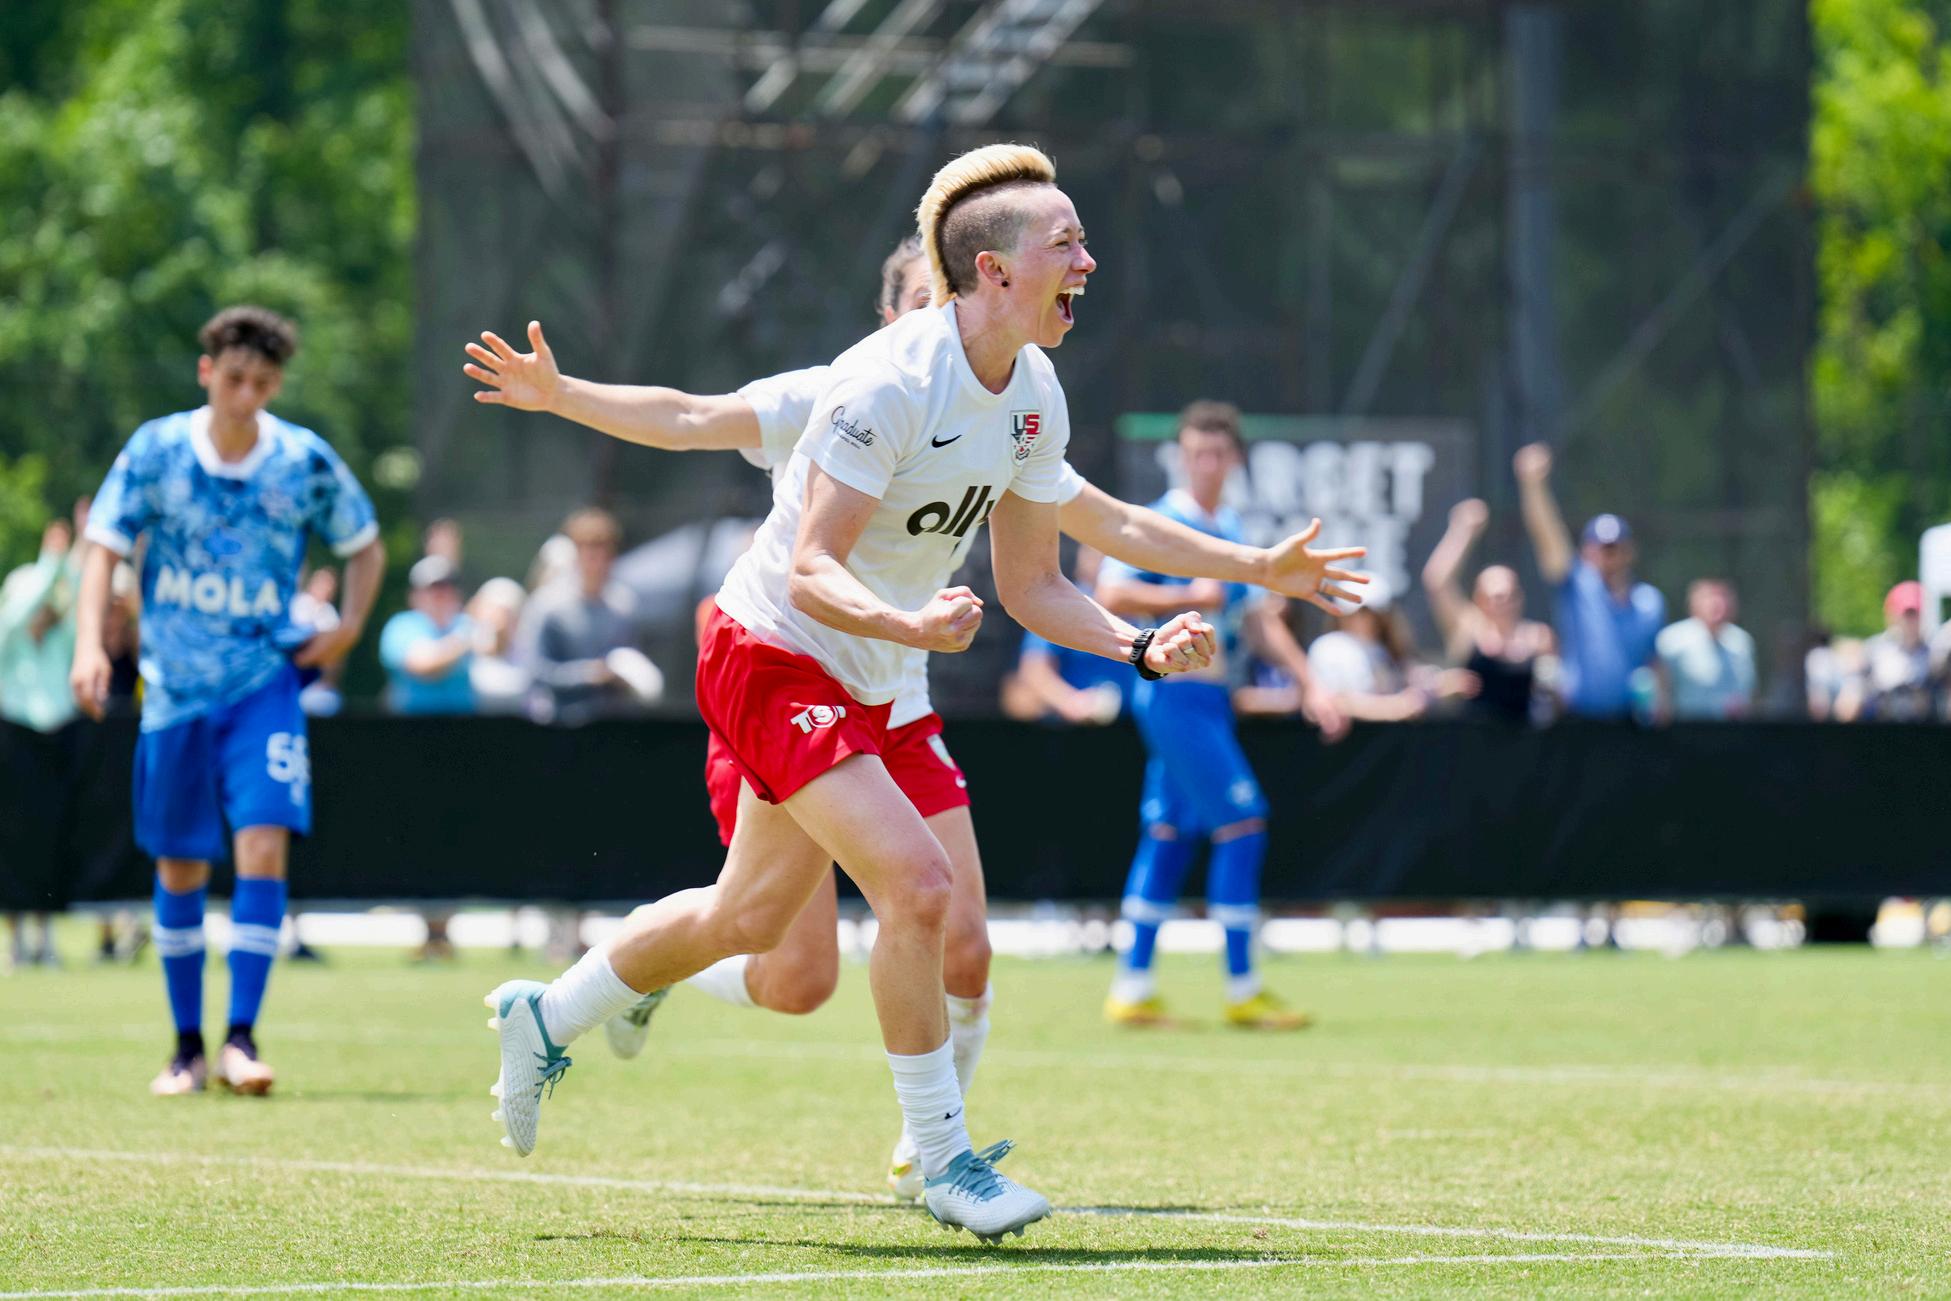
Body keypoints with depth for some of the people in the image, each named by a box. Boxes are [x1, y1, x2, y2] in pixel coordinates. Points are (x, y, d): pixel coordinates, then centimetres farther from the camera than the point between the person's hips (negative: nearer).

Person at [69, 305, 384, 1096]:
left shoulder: (307, 462, -4)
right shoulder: (155, 452, -5)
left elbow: (364, 546, 11)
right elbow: (104, 548, -4)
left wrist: (348, 626, -4)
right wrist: (89, 645, -18)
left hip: (265, 683, -1)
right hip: (174, 688, 1)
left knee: (264, 845, -17)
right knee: (179, 869, 7)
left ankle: (241, 1038, -14)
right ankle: (187, 1046, 20)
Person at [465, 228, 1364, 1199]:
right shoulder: (823, 402, -11)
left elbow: (1119, 527, 11)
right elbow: (690, 421, -24)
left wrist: (1259, 568, 8)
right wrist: (560, 395, -40)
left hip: (897, 723, 4)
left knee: (960, 951, -9)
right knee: (799, 981, -8)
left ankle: (928, 1146, 16)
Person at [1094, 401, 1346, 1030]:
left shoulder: (1234, 531, 16)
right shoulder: (1160, 523, -8)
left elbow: (1259, 620, 21)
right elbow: (1109, 596, -15)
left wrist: (1308, 684, 15)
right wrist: (1188, 596, -19)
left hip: (1210, 696, 8)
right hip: (1173, 690, -8)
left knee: (1170, 833, 9)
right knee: (1242, 820, -11)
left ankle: (1133, 989, 13)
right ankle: (1241, 989, -7)